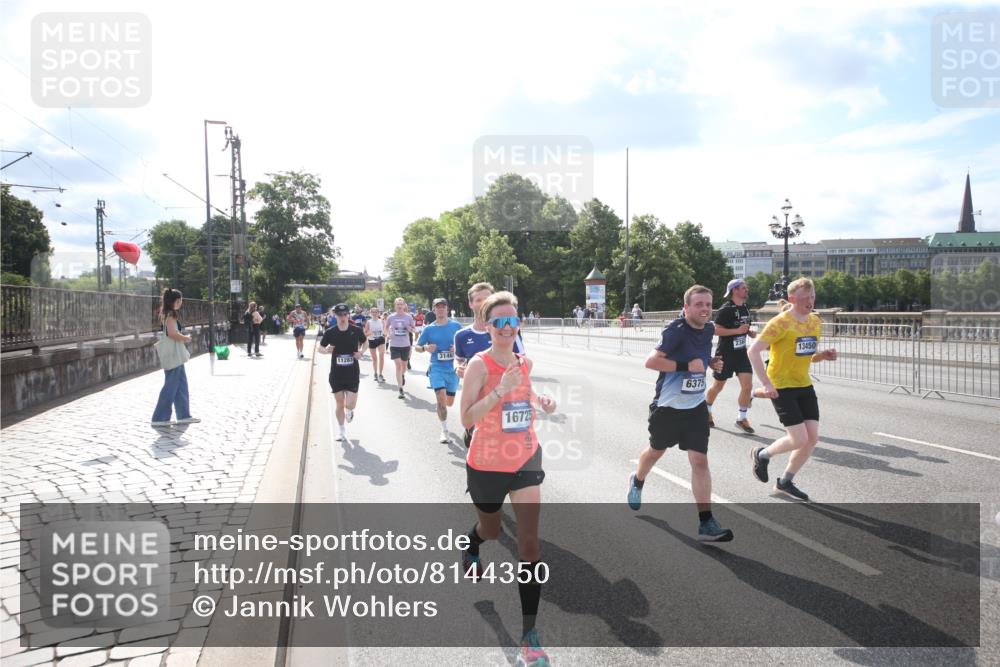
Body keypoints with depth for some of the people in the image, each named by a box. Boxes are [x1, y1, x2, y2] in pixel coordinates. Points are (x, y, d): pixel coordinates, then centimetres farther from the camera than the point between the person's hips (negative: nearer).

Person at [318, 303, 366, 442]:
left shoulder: (356, 330, -5)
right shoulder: (330, 332, -5)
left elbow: (364, 342, 14)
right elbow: (320, 348, 7)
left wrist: (361, 351, -6)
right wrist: (326, 350, -16)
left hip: (353, 373, -1)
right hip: (336, 373, 1)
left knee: (350, 405, -8)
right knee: (340, 404, 7)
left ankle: (349, 411, 31)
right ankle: (342, 432, 24)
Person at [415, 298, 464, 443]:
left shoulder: (456, 326, 1)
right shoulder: (429, 329, 2)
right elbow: (417, 346, 8)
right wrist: (425, 348, -14)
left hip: (452, 367, 1)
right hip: (436, 367, -1)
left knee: (450, 402, 11)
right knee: (441, 398, -16)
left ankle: (441, 410, 48)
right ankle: (444, 431, -3)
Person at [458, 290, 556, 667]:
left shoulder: (524, 363, 0)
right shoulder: (479, 364, -17)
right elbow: (467, 419, -24)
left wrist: (538, 402, 0)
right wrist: (500, 390, -33)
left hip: (525, 458, 3)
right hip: (487, 464, -3)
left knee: (529, 542, -4)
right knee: (491, 529, 21)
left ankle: (529, 635, 3)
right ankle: (470, 549, 61)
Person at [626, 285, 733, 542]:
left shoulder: (708, 329, 1)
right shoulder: (676, 330, -21)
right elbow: (651, 361, -27)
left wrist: (711, 362, 2)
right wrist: (687, 365, -29)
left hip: (696, 406, 4)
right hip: (668, 405, -4)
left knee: (700, 460, -4)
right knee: (656, 451, 19)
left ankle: (706, 523, 0)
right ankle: (637, 481, 52)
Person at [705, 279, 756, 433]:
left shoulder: (745, 309, 9)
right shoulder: (726, 309, -15)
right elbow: (716, 330, -21)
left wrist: (752, 333, 3)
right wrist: (738, 330, -25)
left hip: (741, 352, 6)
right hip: (725, 353, -6)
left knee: (747, 385, -5)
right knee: (718, 386, 8)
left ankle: (741, 418, 9)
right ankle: (706, 411, 32)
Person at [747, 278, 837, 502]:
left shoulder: (816, 322, 7)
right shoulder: (781, 322, -16)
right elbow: (753, 351, -19)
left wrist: (823, 355, -3)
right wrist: (766, 383, -23)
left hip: (804, 385, 7)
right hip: (781, 387, -7)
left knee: (812, 438, 2)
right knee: (799, 439, -11)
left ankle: (785, 482, 20)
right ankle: (762, 455, 18)